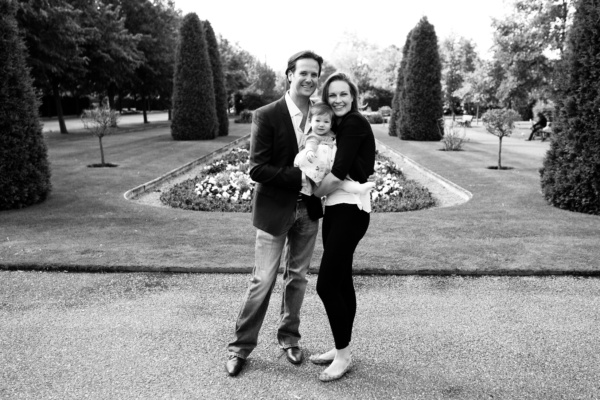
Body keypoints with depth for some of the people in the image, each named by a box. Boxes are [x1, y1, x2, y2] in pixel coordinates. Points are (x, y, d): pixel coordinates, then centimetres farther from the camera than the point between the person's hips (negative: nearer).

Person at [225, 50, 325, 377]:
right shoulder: (266, 116, -12)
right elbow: (257, 169, -16)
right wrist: (299, 177, -22)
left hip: (308, 209, 5)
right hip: (275, 210, -4)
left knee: (297, 277, 15)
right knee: (262, 280, 2)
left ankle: (289, 336, 33)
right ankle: (241, 346, 19)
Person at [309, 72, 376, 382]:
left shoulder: (355, 123, -11)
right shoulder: (339, 125, 17)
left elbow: (338, 173, -18)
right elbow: (334, 170, 11)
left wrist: (313, 192, -5)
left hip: (350, 209, -9)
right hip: (336, 208, 9)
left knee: (326, 285, -8)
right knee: (341, 281, 14)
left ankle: (344, 355, 8)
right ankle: (341, 348, 26)